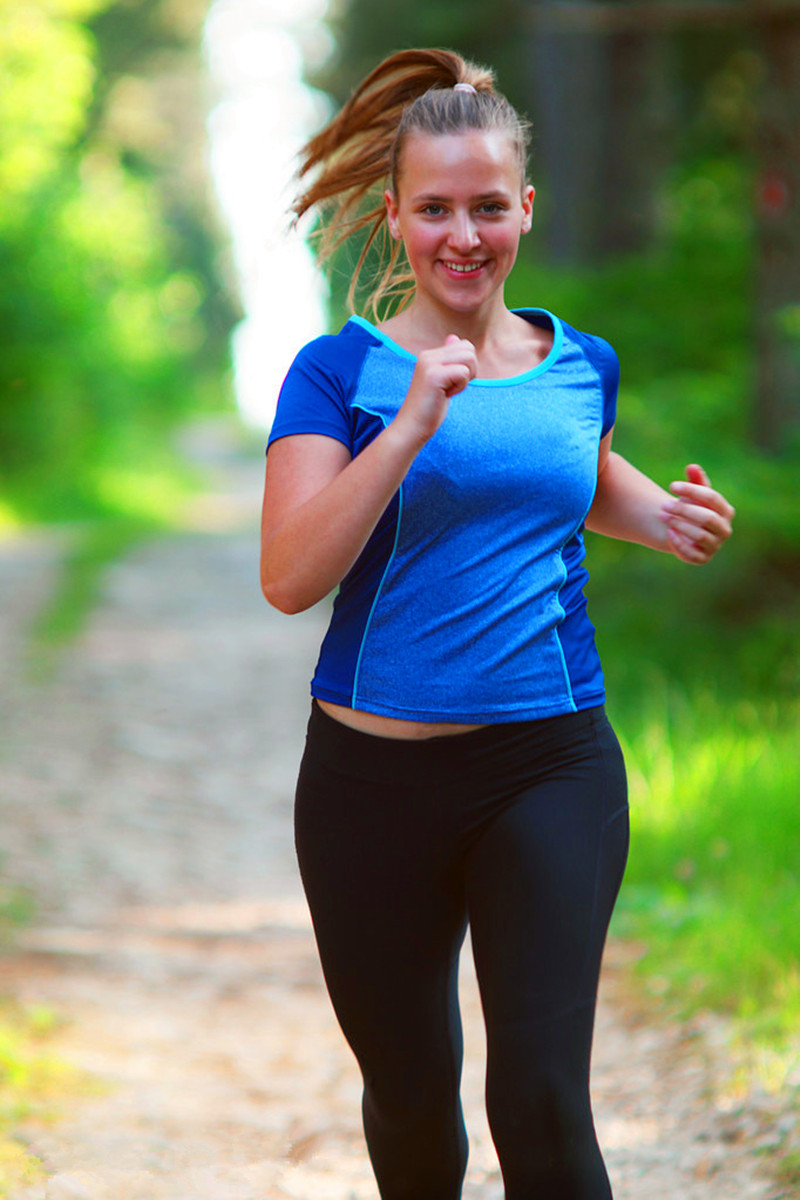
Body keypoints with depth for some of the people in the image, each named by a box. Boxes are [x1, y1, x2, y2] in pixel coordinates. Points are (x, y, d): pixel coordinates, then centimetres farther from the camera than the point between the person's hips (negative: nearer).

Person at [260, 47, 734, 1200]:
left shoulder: (582, 363, 7)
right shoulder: (341, 370, -5)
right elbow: (290, 578, -17)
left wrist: (665, 517, 8)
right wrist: (414, 425, -24)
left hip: (552, 767, 1)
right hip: (375, 776, -1)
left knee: (541, 1100, -10)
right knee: (410, 1097, 15)